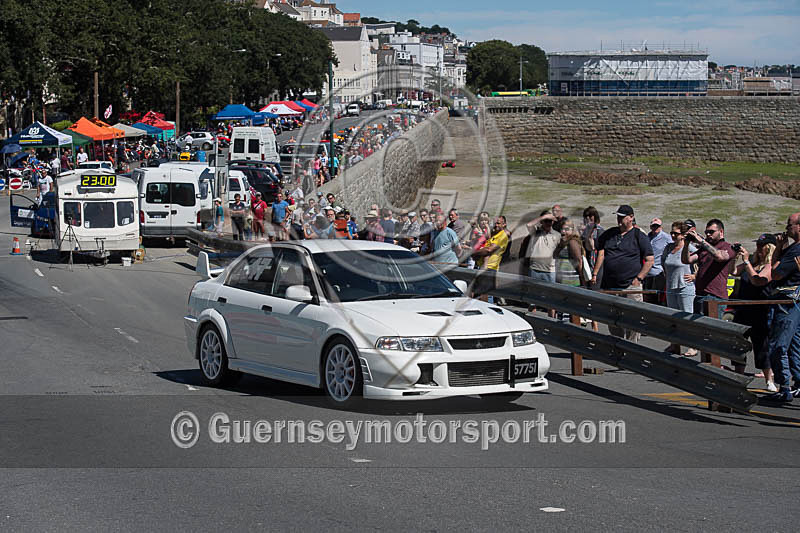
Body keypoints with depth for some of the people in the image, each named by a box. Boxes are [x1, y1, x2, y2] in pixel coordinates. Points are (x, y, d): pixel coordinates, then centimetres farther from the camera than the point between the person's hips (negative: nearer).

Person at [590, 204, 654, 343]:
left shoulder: (640, 236, 2)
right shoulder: (608, 234, 15)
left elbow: (649, 261, 0)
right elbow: (601, 254, 10)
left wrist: (638, 278, -10)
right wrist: (595, 274, -2)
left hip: (631, 286, -5)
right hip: (609, 286, 5)